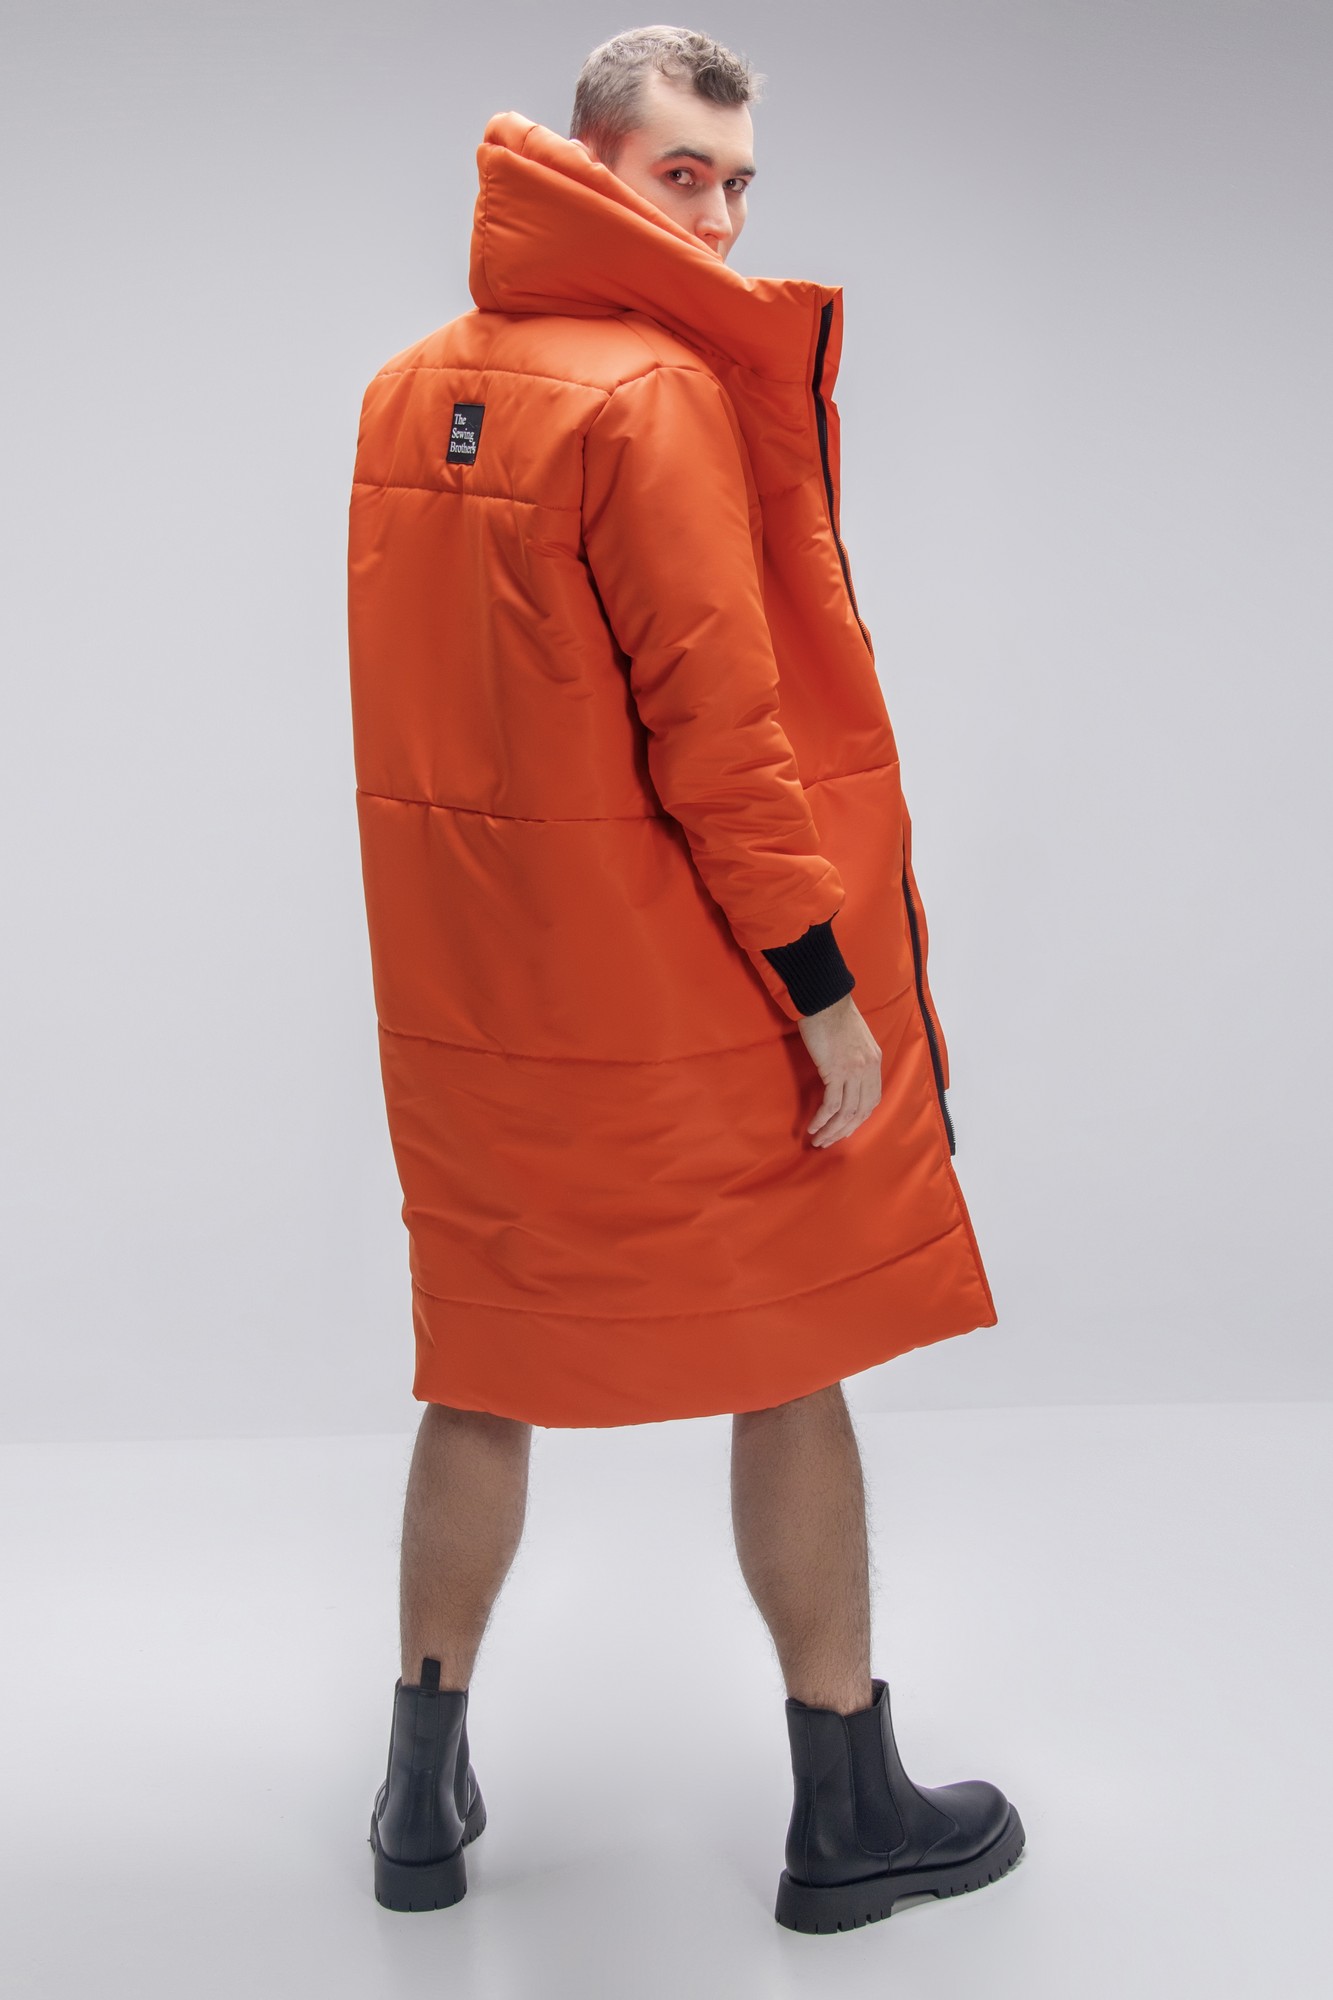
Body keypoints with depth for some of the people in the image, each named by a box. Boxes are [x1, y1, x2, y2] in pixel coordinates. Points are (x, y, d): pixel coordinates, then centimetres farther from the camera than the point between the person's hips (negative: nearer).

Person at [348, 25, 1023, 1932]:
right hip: (674, 989, -6)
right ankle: (851, 1809, 19)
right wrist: (830, 984, -14)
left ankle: (426, 1790, 25)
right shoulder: (656, 391, -15)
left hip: (461, 984, 7)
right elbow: (716, 723, -19)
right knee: (790, 1366, 8)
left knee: (483, 1368, 16)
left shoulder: (403, 392, 8)